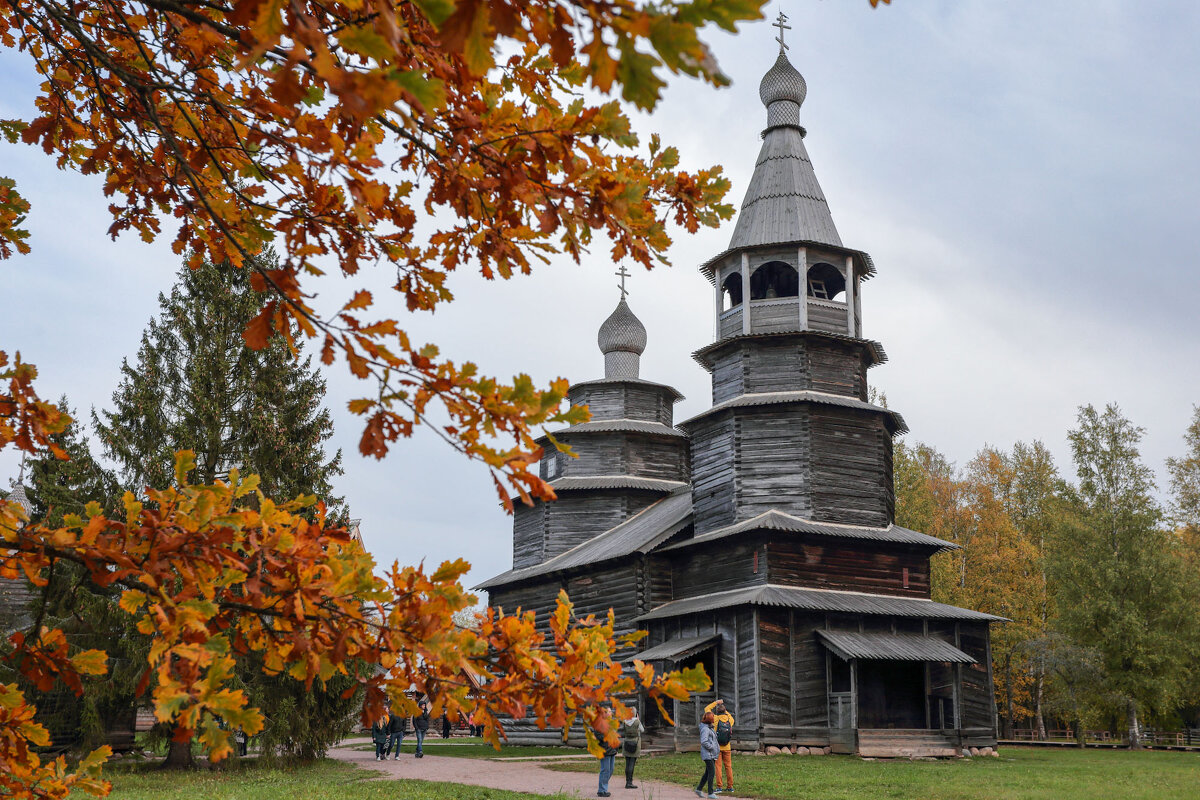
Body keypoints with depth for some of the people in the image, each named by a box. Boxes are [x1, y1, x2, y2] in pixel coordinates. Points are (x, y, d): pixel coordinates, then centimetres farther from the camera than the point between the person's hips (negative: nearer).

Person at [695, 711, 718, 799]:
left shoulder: (710, 727, 16)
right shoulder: (705, 729, -15)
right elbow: (704, 742, -23)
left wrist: (717, 747, 14)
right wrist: (712, 748, -15)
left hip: (712, 754, 10)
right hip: (707, 754, -10)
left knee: (707, 773, 13)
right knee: (711, 773, -8)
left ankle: (698, 789, 22)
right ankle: (710, 793, -3)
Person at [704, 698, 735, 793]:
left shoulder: (716, 718, -10)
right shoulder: (730, 719, -1)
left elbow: (707, 709, 3)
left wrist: (716, 702, 9)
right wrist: (724, 710, 26)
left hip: (717, 747, -3)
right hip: (727, 747, 3)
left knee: (718, 767, -1)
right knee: (728, 766, 10)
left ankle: (719, 787, -4)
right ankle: (730, 786, 13)